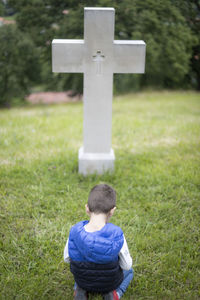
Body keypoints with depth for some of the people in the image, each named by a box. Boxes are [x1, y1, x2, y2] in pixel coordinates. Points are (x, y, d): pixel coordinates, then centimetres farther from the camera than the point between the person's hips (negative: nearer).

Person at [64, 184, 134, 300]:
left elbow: (67, 258, -6)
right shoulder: (116, 235, -32)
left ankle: (80, 290, 9)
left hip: (82, 281, 2)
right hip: (109, 283, -2)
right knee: (129, 271, 32)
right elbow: (126, 265, -16)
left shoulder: (74, 232, -24)